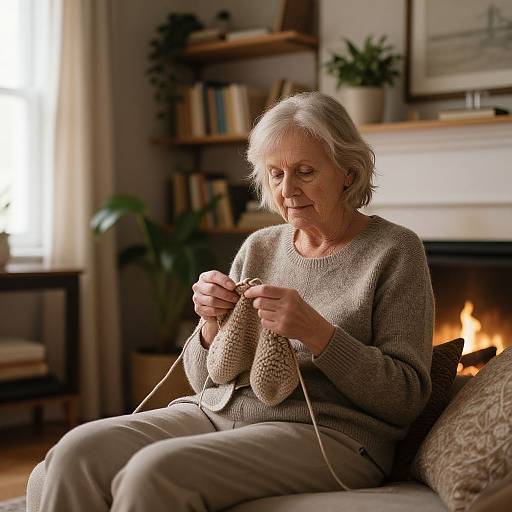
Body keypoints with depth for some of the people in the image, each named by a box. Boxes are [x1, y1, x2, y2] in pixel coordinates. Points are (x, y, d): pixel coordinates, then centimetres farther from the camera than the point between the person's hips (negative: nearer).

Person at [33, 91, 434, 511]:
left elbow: (407, 398, -7)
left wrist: (315, 331, -18)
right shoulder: (259, 247, 15)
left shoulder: (394, 250, 0)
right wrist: (213, 323, -6)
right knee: (77, 450, -21)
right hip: (218, 414, 5)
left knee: (156, 470, -30)